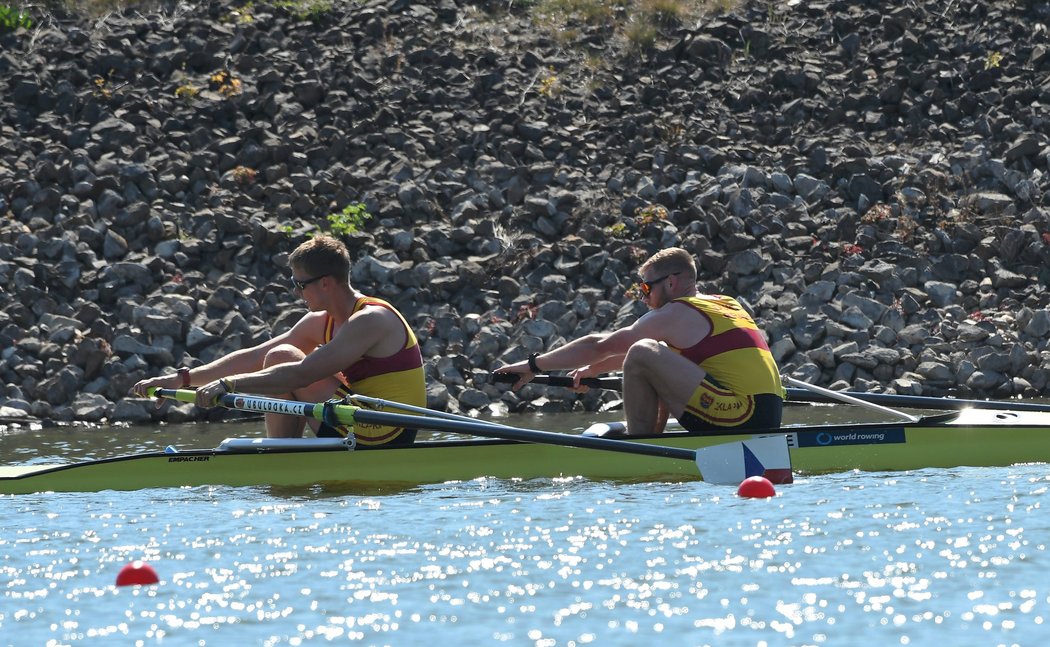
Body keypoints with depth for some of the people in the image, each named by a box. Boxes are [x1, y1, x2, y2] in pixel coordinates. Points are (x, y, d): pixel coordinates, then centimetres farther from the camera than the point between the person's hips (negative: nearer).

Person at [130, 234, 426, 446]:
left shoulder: (371, 320, -18)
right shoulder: (321, 322, 10)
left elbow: (303, 374, -28)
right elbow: (254, 357, 9)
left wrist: (229, 384, -29)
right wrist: (183, 379, 3)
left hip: (385, 442, -10)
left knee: (282, 358, -9)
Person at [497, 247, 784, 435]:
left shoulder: (675, 315, -3)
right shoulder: (726, 304, 23)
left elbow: (600, 346, 2)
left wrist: (535, 364, 10)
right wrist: (593, 369, 40)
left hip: (740, 416, -10)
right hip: (768, 419, 10)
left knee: (643, 354, -14)